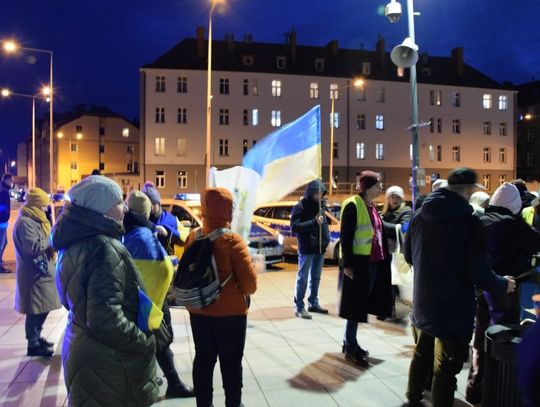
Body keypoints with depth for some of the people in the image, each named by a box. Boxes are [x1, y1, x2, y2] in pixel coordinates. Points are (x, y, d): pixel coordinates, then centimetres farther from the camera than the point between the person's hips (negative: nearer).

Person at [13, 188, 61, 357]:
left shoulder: (34, 220, 16)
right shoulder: (25, 222, -17)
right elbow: (33, 247, -25)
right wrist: (52, 240, -13)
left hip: (41, 271, 10)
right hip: (33, 274, -10)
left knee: (42, 308, 17)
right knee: (35, 310, -1)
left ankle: (36, 337, 31)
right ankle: (33, 345, 10)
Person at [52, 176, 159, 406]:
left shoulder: (74, 243, 5)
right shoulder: (104, 248, -25)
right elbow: (106, 319, -31)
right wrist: (146, 343, -17)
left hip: (80, 349, 9)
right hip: (109, 364, -9)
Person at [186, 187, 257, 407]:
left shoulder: (193, 237, -4)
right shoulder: (232, 241, -20)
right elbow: (250, 284, -17)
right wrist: (244, 290, 5)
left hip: (198, 311, 5)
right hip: (230, 312, -5)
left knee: (203, 359, 18)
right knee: (231, 362, 13)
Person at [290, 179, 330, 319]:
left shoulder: (321, 205, 8)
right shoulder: (300, 207, -11)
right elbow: (294, 227, -17)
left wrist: (326, 239, 5)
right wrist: (314, 222, -23)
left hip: (320, 247, 7)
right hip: (307, 248, -6)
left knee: (316, 277, 16)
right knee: (303, 278, 2)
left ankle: (313, 303, 29)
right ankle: (299, 307, 11)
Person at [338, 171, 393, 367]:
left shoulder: (373, 207, 13)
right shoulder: (353, 205, -13)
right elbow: (345, 237, -16)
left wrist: (383, 257, 17)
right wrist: (347, 264, -20)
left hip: (373, 262, 9)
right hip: (358, 262, -8)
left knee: (362, 304, 14)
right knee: (356, 305, -1)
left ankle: (349, 342, 27)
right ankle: (351, 348, 11)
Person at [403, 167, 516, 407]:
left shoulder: (420, 216, -1)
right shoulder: (469, 222, -19)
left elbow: (409, 256, 10)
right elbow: (479, 273, -19)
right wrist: (503, 285, 1)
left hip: (422, 303, 7)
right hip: (454, 307, -6)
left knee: (422, 355, 25)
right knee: (446, 368, 6)